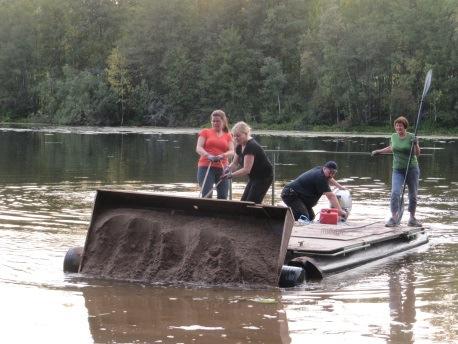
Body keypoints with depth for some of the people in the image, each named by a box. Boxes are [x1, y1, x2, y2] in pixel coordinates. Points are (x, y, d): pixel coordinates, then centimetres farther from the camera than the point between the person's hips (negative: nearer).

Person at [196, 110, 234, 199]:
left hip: (222, 168, 3)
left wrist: (222, 155, -20)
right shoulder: (205, 132, 9)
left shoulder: (228, 135, 13)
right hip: (206, 167, -3)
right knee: (207, 195, -14)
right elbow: (198, 148, -3)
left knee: (223, 197, 2)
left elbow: (232, 151, 2)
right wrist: (208, 155, -23)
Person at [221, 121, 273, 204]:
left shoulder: (251, 146, -25)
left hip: (264, 177, -10)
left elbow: (246, 169, -29)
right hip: (254, 177, 10)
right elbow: (235, 164, 8)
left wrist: (231, 175, -35)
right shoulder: (240, 146, 3)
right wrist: (228, 169, -13)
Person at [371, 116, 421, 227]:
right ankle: (394, 217, -14)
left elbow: (417, 153, -8)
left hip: (412, 169, -2)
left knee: (413, 194, 6)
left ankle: (412, 219, 20)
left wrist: (415, 144, -25)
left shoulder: (411, 137, -6)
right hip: (397, 170, 2)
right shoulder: (394, 136, 5)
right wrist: (379, 151, 26)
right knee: (395, 193, -15)